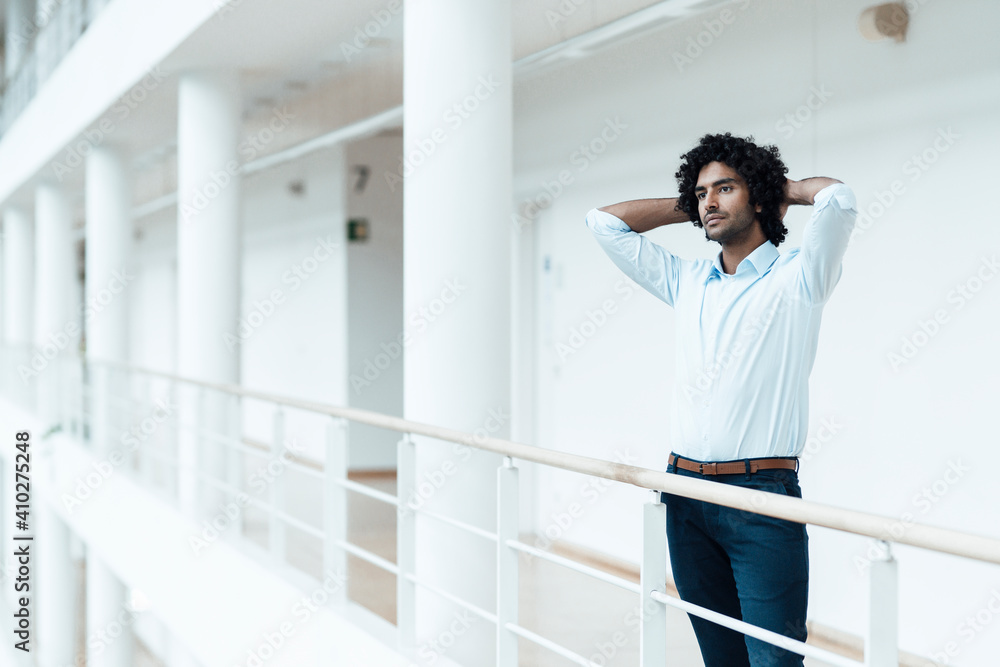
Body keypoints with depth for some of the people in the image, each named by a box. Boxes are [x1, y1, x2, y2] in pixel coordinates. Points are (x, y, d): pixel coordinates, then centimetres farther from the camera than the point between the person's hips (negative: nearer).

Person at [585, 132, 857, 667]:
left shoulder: (796, 278, 0)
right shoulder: (686, 282, 16)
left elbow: (838, 199, -17)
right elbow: (605, 222, 21)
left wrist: (784, 189, 4)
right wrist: (690, 209, 18)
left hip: (761, 495, -5)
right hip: (685, 492, 5)